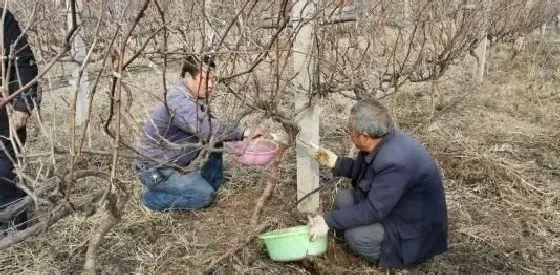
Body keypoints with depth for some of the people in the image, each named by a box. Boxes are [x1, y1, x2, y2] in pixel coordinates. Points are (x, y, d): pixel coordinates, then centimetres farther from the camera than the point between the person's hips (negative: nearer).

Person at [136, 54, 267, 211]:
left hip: (175, 166, 9)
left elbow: (214, 127, -2)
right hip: (155, 171, -9)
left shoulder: (195, 99, 3)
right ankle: (152, 197, -1)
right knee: (205, 195, -15)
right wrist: (243, 132, -32)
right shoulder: (178, 100, -27)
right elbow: (207, 129, -37)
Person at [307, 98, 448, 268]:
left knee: (355, 235, -25)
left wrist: (329, 222, -28)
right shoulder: (382, 141, -7)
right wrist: (336, 162, 3)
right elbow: (365, 169, 12)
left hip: (416, 230, -9)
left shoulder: (395, 162, -35)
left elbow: (373, 210, -31)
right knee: (343, 199, 2)